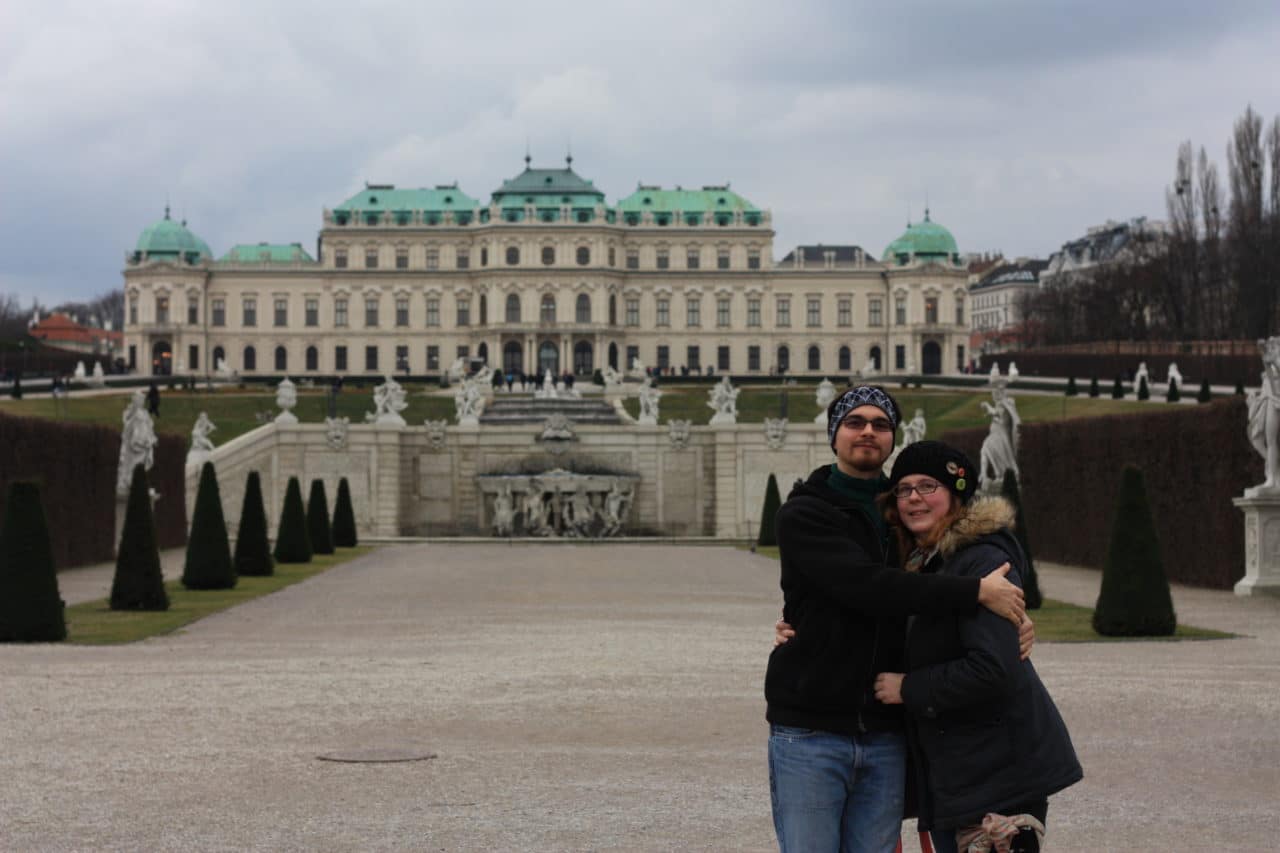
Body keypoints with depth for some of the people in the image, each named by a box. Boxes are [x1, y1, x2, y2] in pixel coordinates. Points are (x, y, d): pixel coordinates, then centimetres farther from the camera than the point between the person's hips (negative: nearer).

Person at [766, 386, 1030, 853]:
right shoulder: (802, 515, -5)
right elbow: (864, 585, -20)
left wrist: (1012, 606, -2)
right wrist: (977, 591, -21)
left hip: (884, 739, 5)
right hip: (809, 734, -4)